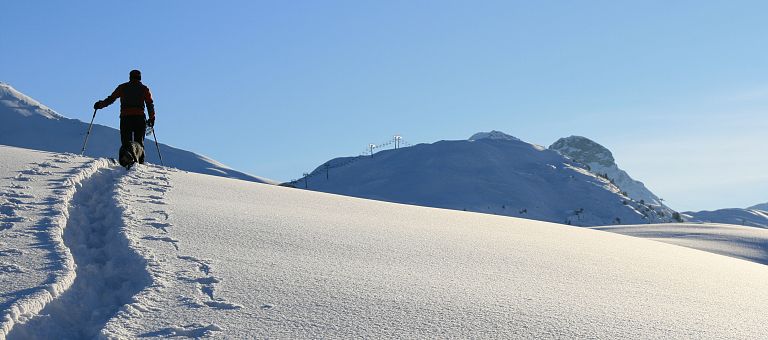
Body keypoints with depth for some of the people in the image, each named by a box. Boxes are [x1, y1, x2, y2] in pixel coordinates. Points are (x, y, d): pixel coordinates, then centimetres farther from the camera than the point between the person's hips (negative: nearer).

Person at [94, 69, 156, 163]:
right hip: (140, 118, 0)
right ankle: (140, 162, -6)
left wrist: (100, 104, 23)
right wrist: (152, 118, 12)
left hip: (125, 118, 0)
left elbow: (111, 98, 10)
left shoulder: (122, 87, 11)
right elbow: (150, 104, 6)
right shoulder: (144, 89, 11)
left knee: (126, 142, 2)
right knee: (139, 143, 5)